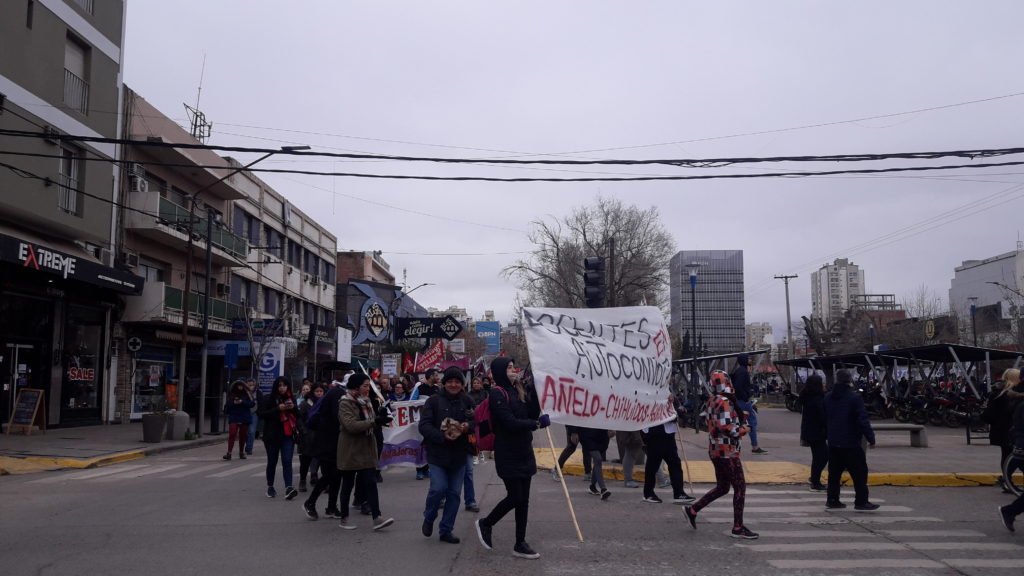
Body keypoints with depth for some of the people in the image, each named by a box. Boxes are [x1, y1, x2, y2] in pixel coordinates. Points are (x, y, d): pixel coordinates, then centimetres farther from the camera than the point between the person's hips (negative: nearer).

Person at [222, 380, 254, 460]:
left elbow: (252, 403, -6)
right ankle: (229, 453, -15)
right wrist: (233, 403, -15)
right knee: (232, 434, -14)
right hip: (233, 418, -1)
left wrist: (242, 402, -16)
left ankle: (241, 453, 20)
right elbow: (227, 405, 3)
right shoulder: (231, 394, 5)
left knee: (243, 435, 7)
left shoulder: (247, 394, 2)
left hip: (245, 418, 1)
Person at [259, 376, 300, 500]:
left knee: (287, 461, -11)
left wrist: (293, 408, -6)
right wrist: (278, 408, -20)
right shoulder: (269, 399, -2)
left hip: (288, 435, 2)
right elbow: (262, 414, -11)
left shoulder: (291, 398, 10)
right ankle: (270, 487, 24)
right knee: (272, 462, 10)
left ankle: (288, 488, -20)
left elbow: (298, 416, 15)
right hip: (272, 435, -1)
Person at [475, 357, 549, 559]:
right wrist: (537, 424, -16)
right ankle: (486, 523, 21)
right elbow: (510, 423, -20)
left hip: (524, 452, 7)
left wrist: (534, 391, -6)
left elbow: (533, 413, 4)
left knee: (523, 499, 8)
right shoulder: (497, 393, -13)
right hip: (508, 454, -7)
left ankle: (520, 544, 16)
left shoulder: (517, 390, 12)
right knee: (515, 497, -3)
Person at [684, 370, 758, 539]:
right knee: (740, 487, -2)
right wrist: (744, 429, -10)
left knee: (722, 487, 17)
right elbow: (726, 427, -26)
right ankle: (738, 528, 2)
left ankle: (692, 510, 17)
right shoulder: (724, 402, -19)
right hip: (727, 451, -10)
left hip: (716, 449, 10)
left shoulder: (713, 401, 11)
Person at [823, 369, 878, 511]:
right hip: (851, 443, -6)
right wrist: (871, 438, -9)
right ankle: (861, 502, 3)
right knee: (859, 473, 2)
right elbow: (863, 421, -16)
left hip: (833, 443, 6)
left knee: (834, 473, 12)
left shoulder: (828, 397, 7)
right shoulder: (855, 398, -14)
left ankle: (832, 500, 14)